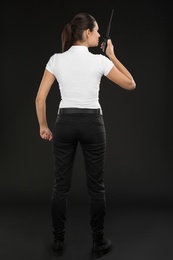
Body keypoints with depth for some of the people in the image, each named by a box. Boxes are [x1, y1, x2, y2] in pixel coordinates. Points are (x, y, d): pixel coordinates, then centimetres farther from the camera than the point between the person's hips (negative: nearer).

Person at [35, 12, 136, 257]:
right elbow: (130, 84, 2)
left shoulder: (56, 60, -2)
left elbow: (40, 98, -2)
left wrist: (43, 125, 10)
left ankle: (58, 240, 24)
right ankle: (98, 242, 20)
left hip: (64, 123, 3)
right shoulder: (99, 61, -9)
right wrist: (112, 56, 8)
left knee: (61, 185, 13)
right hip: (92, 124, -2)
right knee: (96, 186, 10)